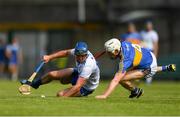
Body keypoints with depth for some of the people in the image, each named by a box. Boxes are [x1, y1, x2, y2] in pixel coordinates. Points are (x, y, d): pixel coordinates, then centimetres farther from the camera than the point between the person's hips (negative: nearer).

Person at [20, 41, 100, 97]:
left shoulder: (88, 66, -42)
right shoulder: (78, 51, -22)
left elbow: (77, 87, -46)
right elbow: (66, 52, 3)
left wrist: (63, 97, -50)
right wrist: (50, 57, -5)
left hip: (86, 87, -6)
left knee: (60, 94, -23)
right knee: (52, 74, -3)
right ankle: (34, 84, 29)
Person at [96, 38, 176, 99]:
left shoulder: (125, 60, -36)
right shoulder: (123, 44, -16)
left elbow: (116, 80, -41)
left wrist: (104, 95, -45)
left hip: (150, 67, -9)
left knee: (121, 79, -20)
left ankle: (136, 91, 10)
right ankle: (164, 68, 44)